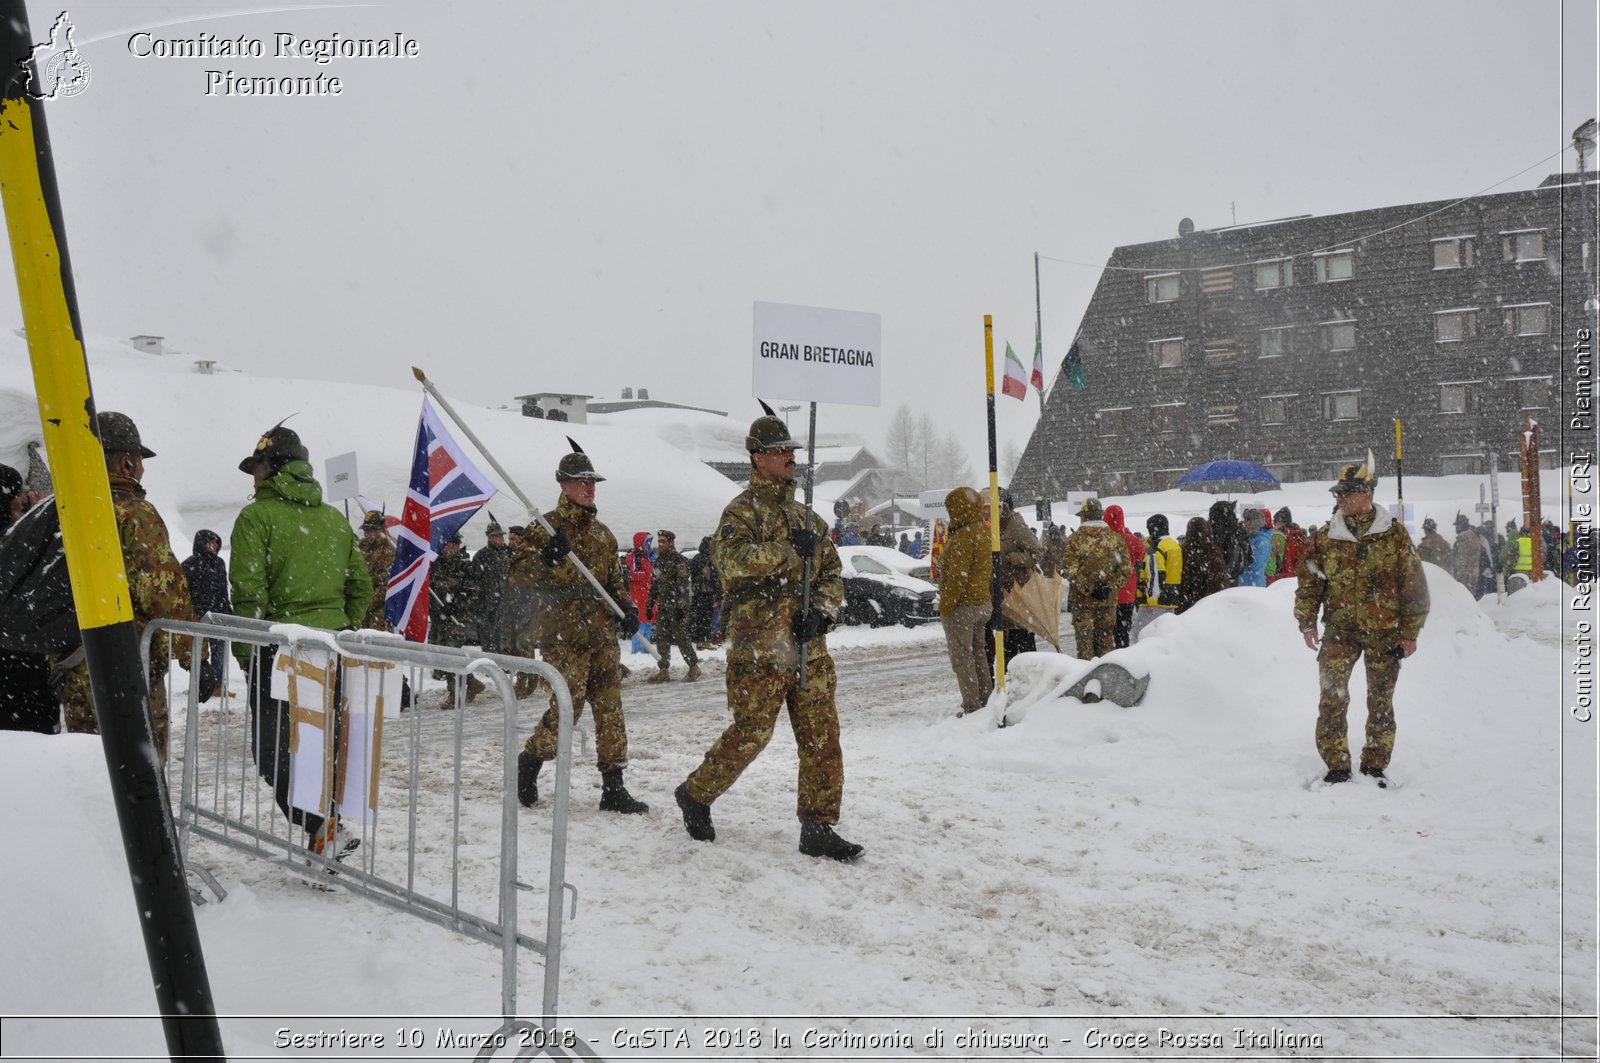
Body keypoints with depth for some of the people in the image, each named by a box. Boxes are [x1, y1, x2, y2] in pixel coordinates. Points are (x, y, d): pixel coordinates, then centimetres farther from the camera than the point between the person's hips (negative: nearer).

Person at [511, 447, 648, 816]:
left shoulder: (603, 533, 17)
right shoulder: (547, 527, -1)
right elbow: (517, 572, -9)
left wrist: (627, 608, 4)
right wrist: (546, 559, -27)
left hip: (601, 632, 6)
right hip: (563, 633, -6)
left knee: (610, 708, 3)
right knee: (568, 705, -10)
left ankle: (613, 787, 8)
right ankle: (529, 761, 16)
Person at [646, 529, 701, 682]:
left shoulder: (679, 560, -9)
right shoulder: (659, 560, 15)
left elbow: (683, 585, -15)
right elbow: (654, 584, 22)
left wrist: (681, 606, -20)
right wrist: (650, 604, 19)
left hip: (677, 606, -8)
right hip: (663, 606, 8)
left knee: (681, 636, -6)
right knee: (661, 638, 5)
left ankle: (694, 667, 5)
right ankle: (664, 671, 11)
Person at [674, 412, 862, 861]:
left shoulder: (806, 516, 20)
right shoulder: (742, 510, -2)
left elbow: (832, 573, 17)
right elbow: (731, 558, -22)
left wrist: (821, 611, -2)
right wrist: (789, 550, -21)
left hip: (808, 645, 7)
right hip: (761, 643, -6)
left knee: (822, 736, 3)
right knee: (751, 732, -3)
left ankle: (818, 828, 11)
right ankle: (695, 794, 20)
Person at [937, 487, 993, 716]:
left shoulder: (963, 537, -21)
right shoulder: (985, 532, 10)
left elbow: (957, 577, -23)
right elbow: (990, 570, 16)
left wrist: (945, 607, -18)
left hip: (962, 605, -9)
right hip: (983, 603, 9)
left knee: (962, 657, -2)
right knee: (979, 653, 17)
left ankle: (972, 707, 0)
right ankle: (986, 701, 24)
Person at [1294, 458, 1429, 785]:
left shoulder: (1394, 534, -1)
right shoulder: (1325, 537, 4)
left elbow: (1413, 584, 1)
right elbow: (1309, 582, 9)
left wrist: (1410, 632, -1)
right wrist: (1307, 623, 0)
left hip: (1384, 631, -1)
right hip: (1339, 628, 1)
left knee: (1380, 702, 8)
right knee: (1332, 697, -8)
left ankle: (1375, 767, 21)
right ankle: (1337, 766, 2)